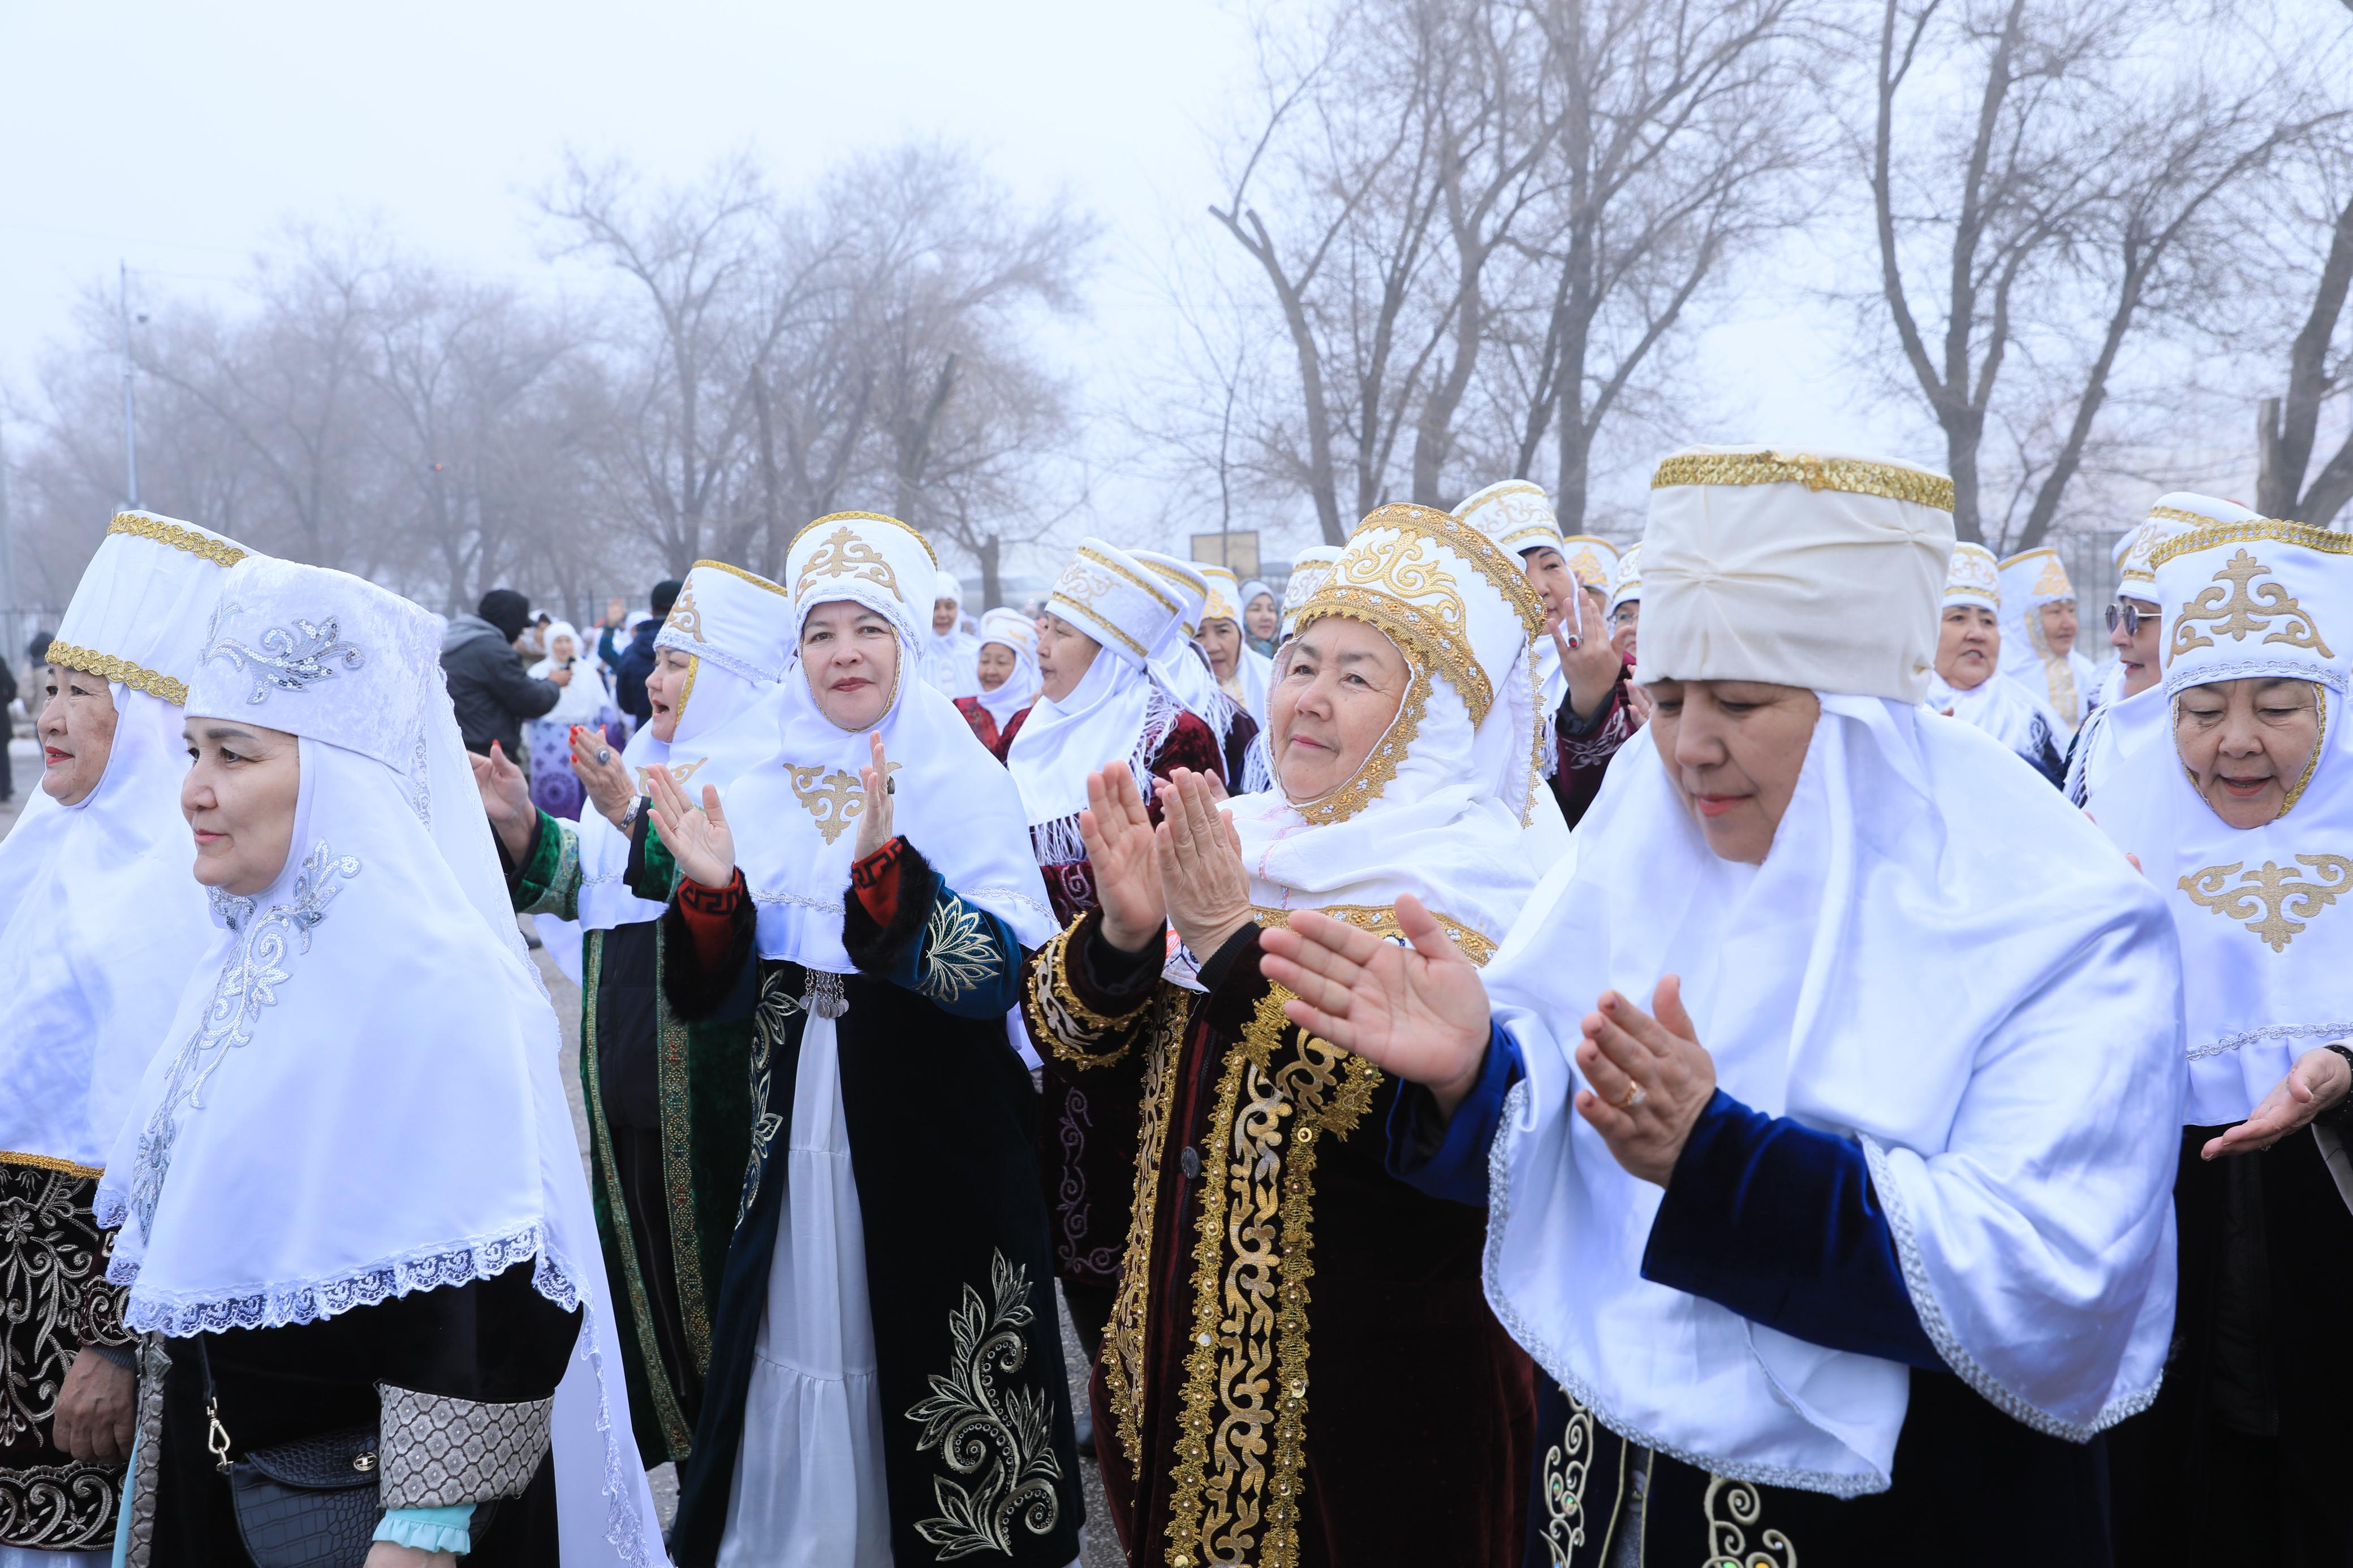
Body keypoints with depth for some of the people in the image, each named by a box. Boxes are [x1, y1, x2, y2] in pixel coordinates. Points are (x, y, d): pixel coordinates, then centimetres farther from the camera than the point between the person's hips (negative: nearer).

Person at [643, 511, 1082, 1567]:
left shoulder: (967, 788, -7)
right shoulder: (764, 795, 5)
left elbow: (1002, 975, -19)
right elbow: (716, 995, 4)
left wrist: (885, 867, -32)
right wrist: (712, 888, -16)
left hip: (930, 1141, -3)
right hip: (793, 1138, 4)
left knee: (908, 1354, 2)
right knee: (799, 1338, 9)